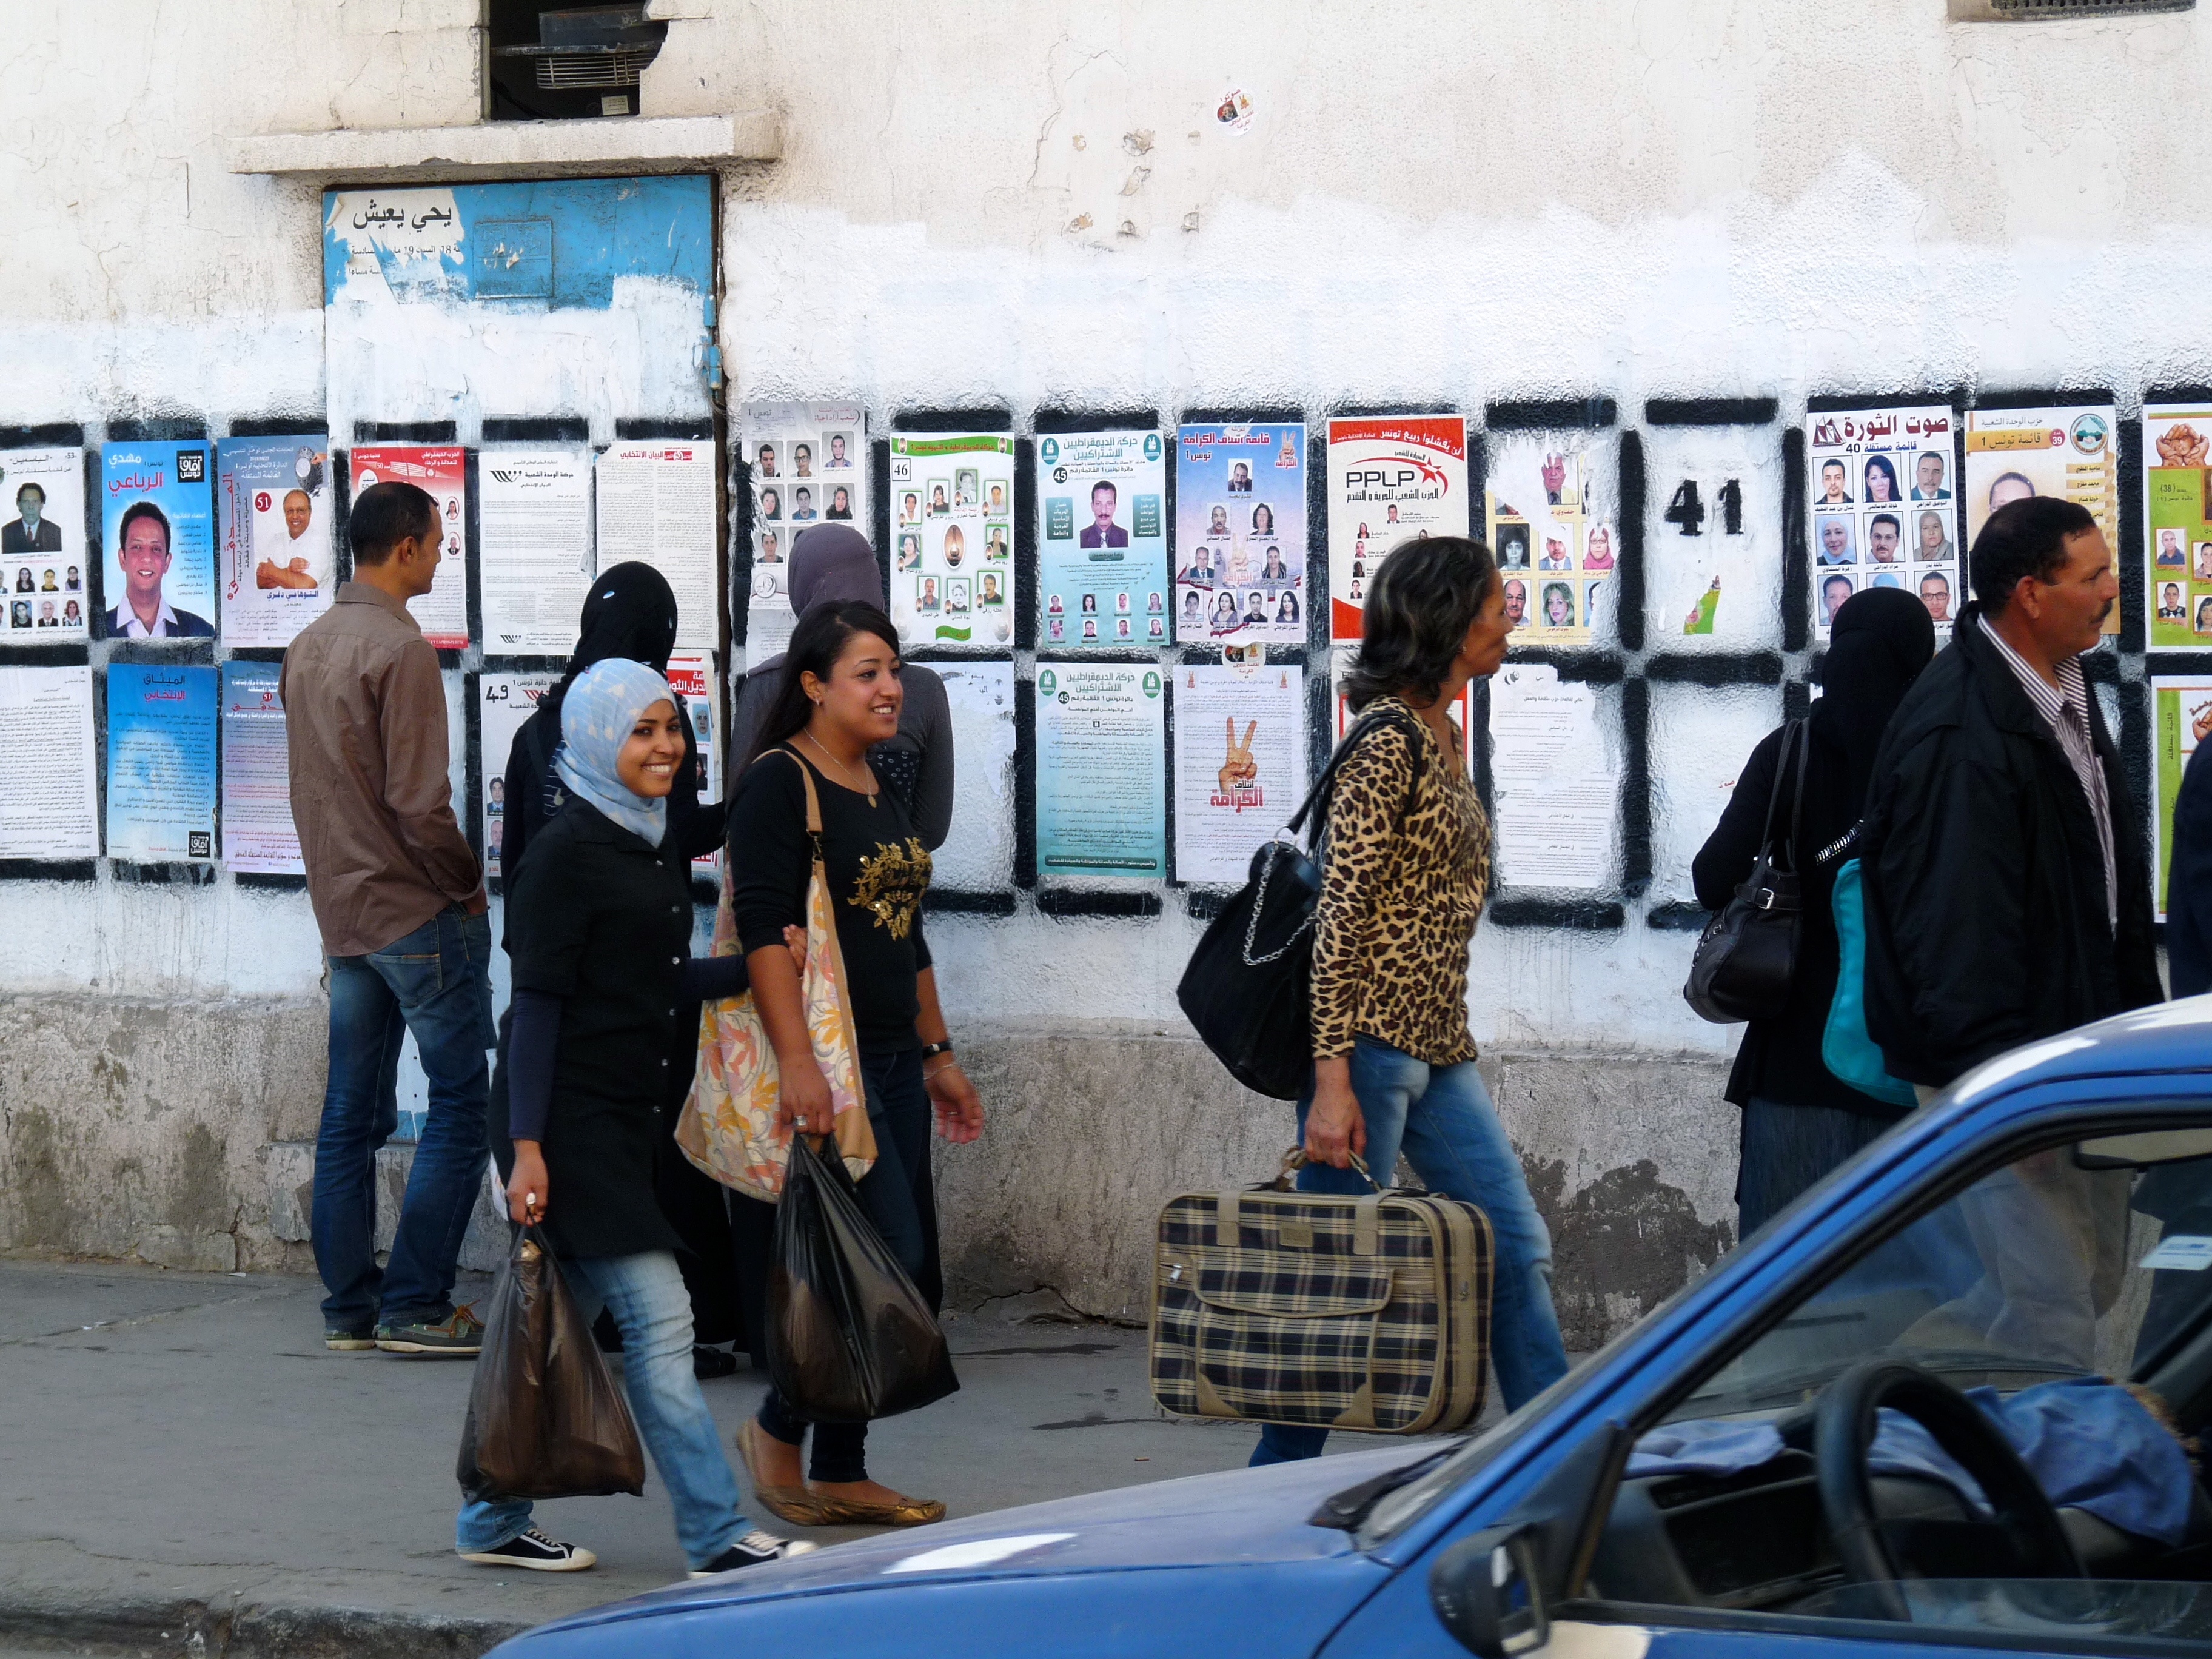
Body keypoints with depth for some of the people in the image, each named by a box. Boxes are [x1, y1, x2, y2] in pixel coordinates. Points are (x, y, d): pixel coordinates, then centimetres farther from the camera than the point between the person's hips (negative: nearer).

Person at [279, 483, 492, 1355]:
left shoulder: (306, 649, 11)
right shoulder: (399, 648, -16)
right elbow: (419, 801, -19)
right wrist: (467, 883, -6)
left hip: (341, 912, 8)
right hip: (417, 912, -8)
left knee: (351, 1114, 9)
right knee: (461, 1104, -3)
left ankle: (348, 1306, 11)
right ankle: (415, 1305, -6)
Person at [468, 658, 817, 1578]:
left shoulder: (657, 846, 14)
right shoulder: (567, 854, -12)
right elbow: (538, 1003, -15)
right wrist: (526, 1147, -19)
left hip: (631, 1120, 9)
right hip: (574, 1118, -9)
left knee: (564, 1319, 12)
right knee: (658, 1321, -9)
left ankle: (494, 1523, 20)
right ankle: (717, 1536, -7)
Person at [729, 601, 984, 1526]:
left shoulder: (878, 790, 17)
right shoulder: (780, 781, -10)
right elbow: (764, 928, -19)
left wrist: (938, 1055, 23)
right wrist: (796, 1062, -26)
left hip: (891, 1061, 9)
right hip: (827, 1059, -9)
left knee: (909, 1275, 7)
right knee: (889, 1257, -14)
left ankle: (841, 1475, 14)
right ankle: (778, 1432, 3)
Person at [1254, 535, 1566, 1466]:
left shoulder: (1443, 736, 14)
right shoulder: (1388, 739, -14)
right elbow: (1341, 911, -18)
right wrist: (1332, 1079, -22)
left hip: (1440, 1050, 9)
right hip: (1372, 1040, -9)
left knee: (1518, 1251, 8)